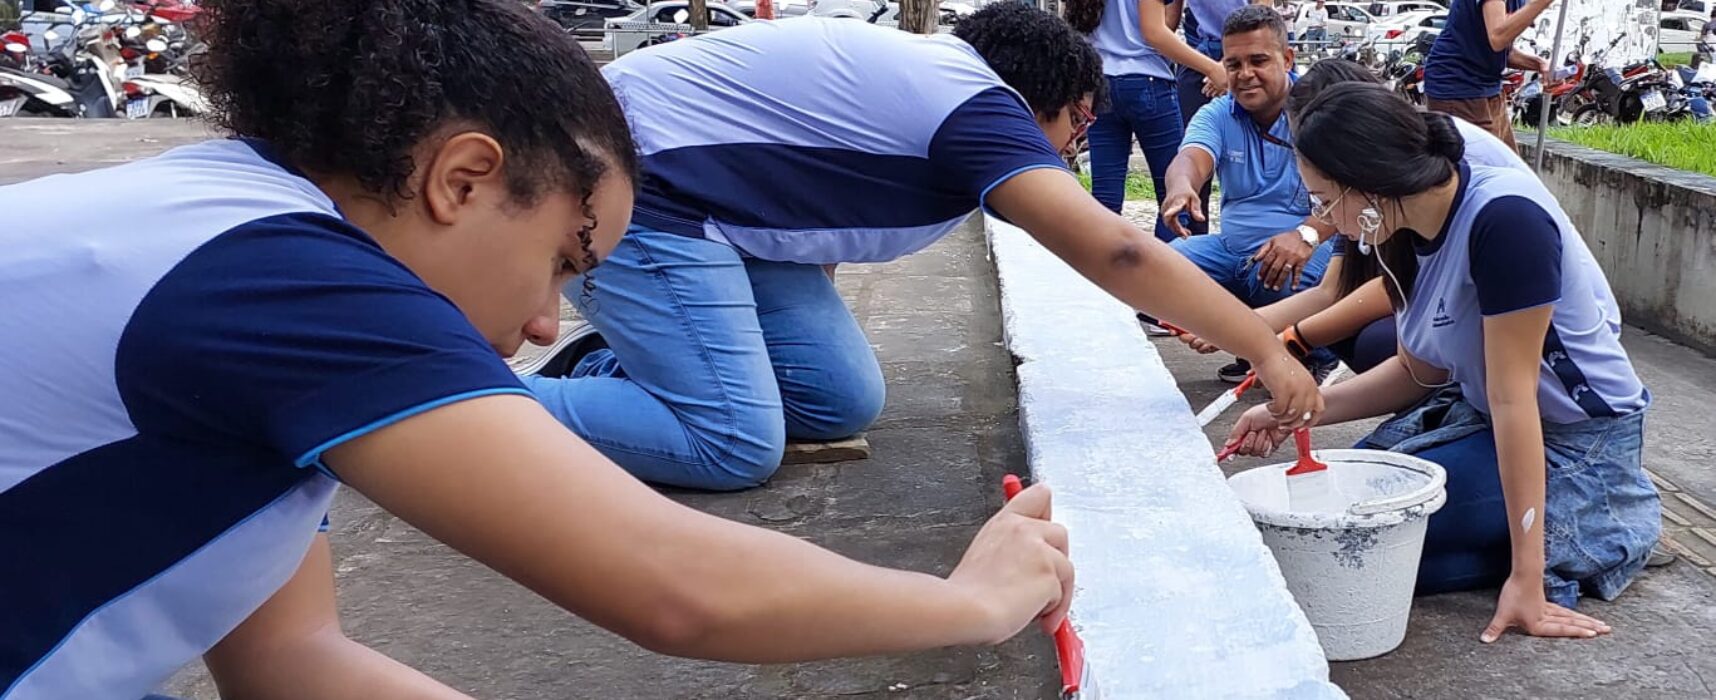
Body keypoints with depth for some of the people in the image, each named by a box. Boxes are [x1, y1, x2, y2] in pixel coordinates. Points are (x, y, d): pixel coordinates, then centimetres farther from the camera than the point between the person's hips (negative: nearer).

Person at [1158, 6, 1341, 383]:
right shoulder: (1217, 116, 6)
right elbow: (1191, 159, -16)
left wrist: (1307, 234, -40)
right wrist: (1181, 187, -43)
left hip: (1308, 252, -4)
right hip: (1234, 249, 5)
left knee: (1284, 277, -39)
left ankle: (1318, 353, -3)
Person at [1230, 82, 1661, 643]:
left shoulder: (1504, 219, -28)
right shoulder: (1417, 229, -2)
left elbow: (1512, 397, -27)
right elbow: (1420, 371, 8)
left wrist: (1527, 579, -24)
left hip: (1575, 444, -8)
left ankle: (1598, 534, -2)